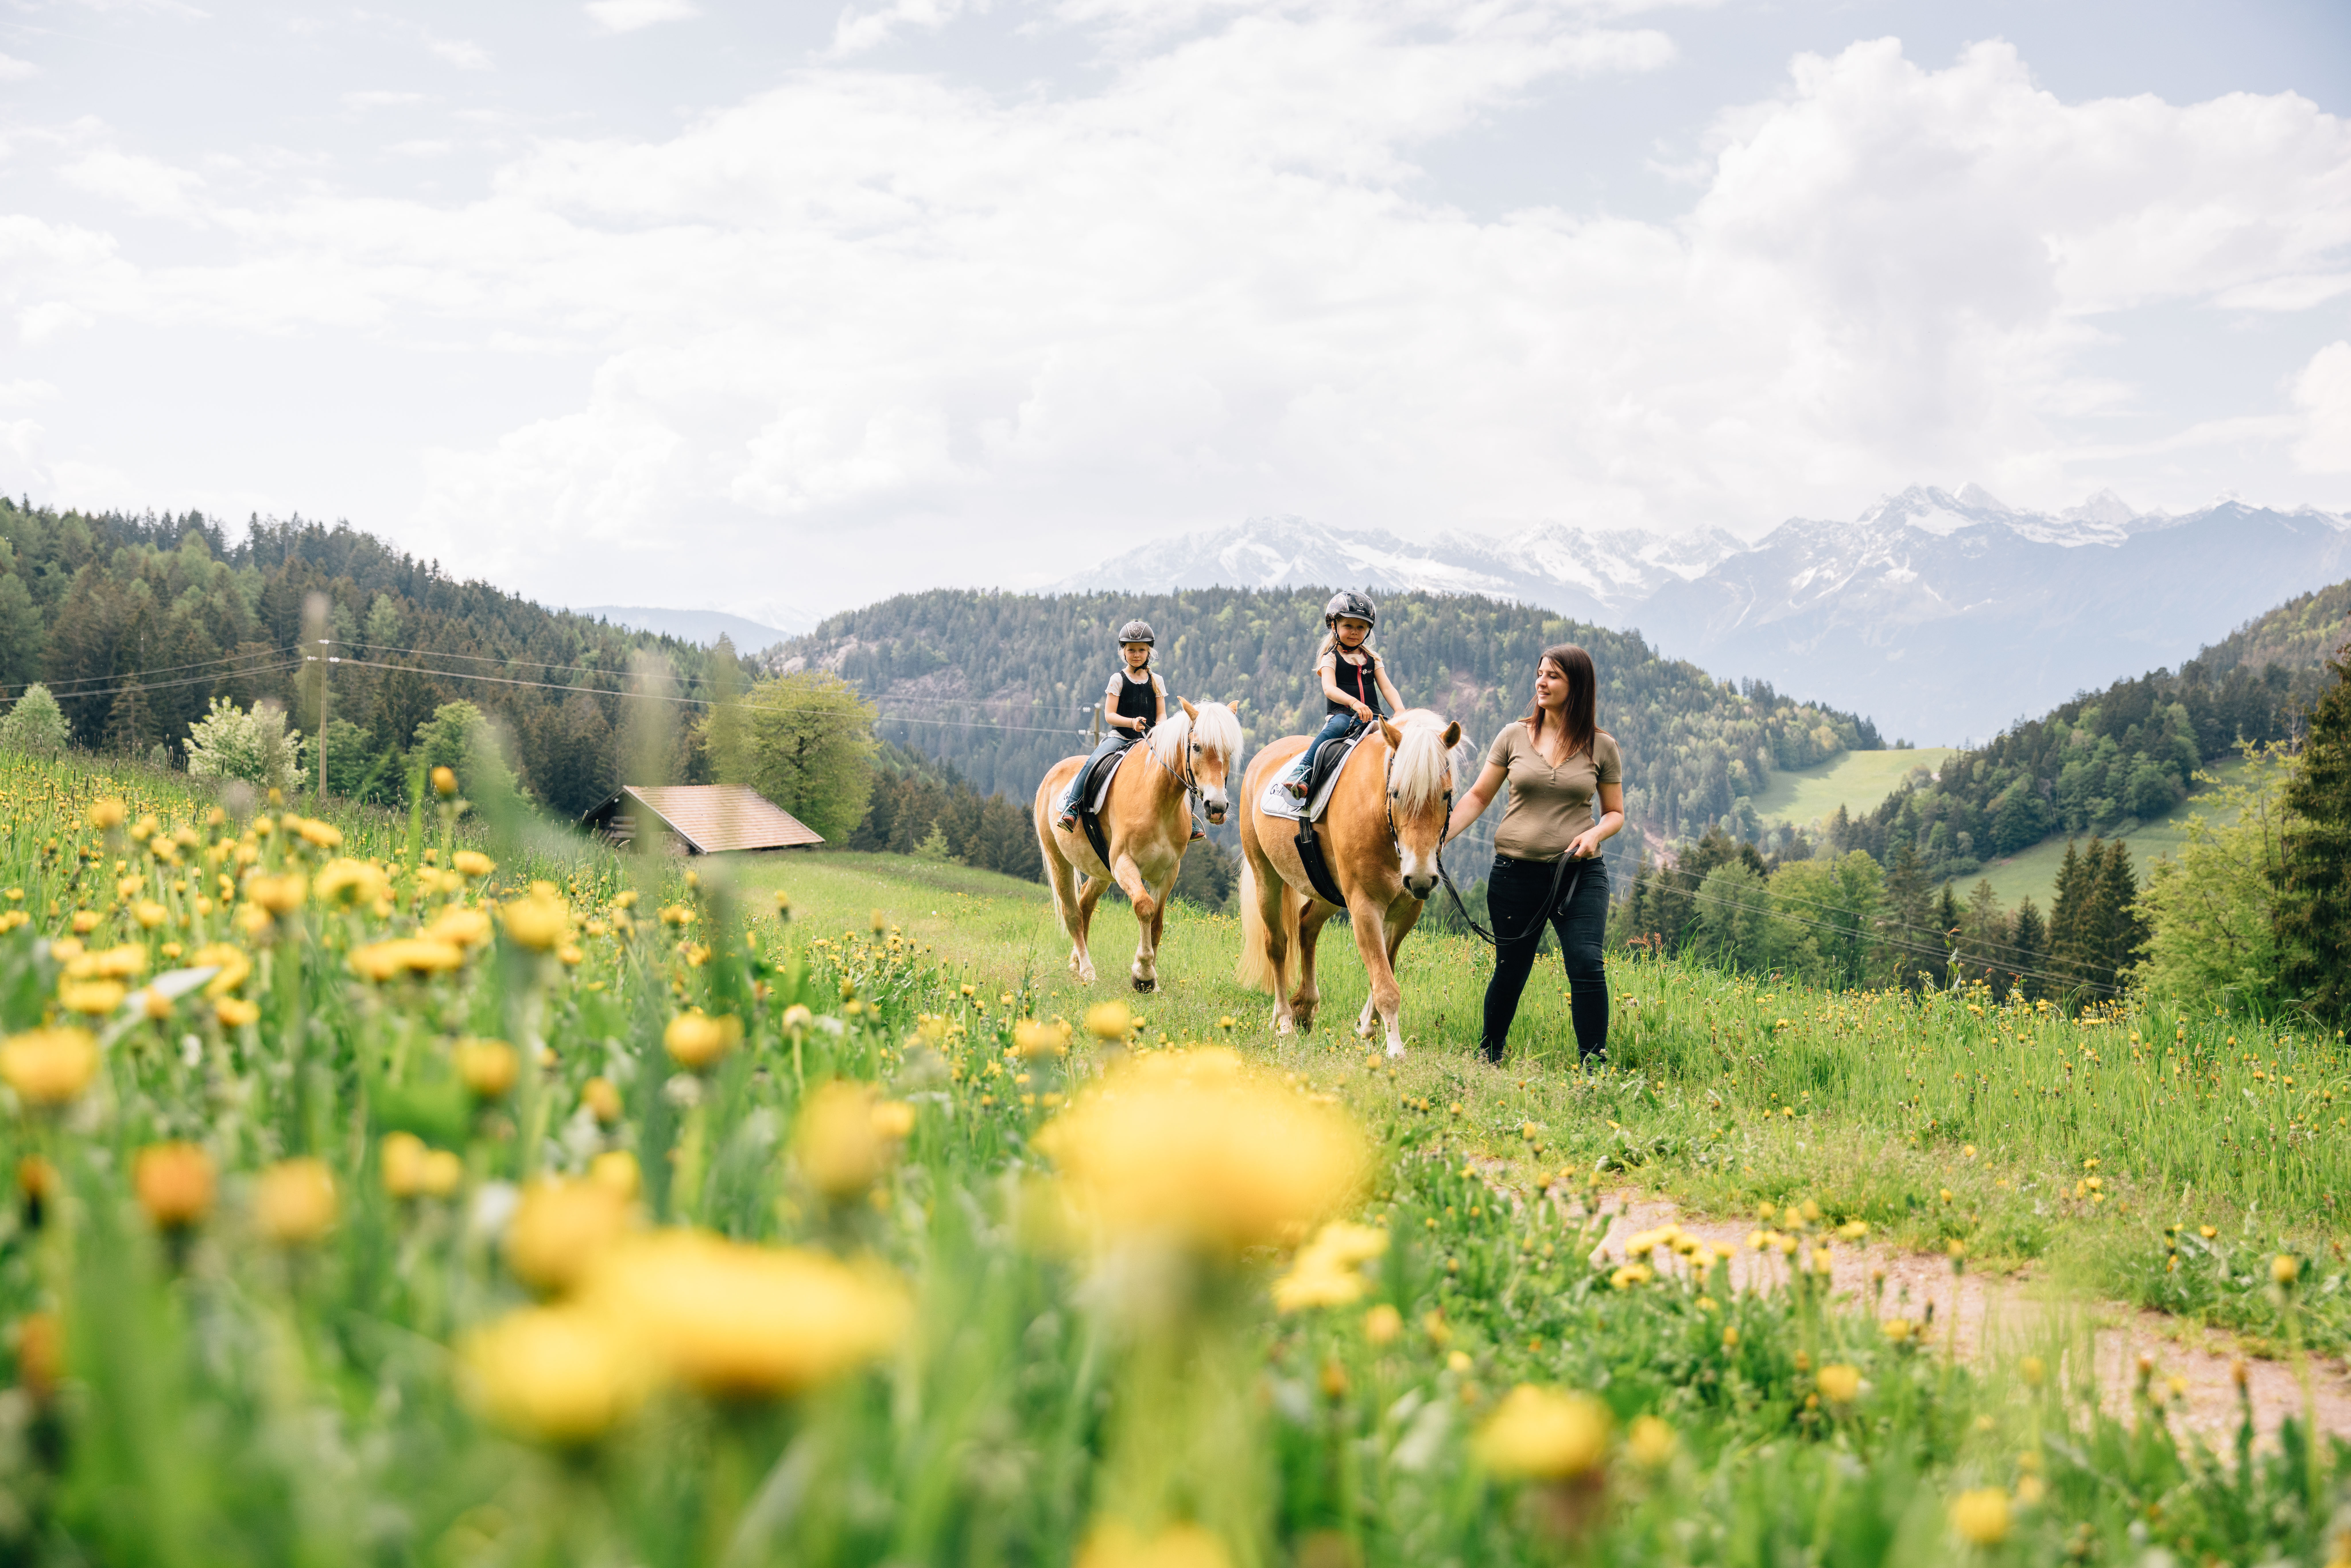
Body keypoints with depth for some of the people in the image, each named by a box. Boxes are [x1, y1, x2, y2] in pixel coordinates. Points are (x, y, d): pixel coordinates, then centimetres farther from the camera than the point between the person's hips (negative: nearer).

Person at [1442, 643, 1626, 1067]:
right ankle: (1487, 1057, 32)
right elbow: (1478, 797, 8)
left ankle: (1594, 1065, -6)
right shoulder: (1514, 738, 3)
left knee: (1586, 965, -15)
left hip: (1580, 873, -1)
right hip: (1516, 872, 1)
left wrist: (1595, 834, -12)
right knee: (1510, 970, 11)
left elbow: (1615, 813, 10)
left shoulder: (1602, 747, 2)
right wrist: (1440, 836, -5)